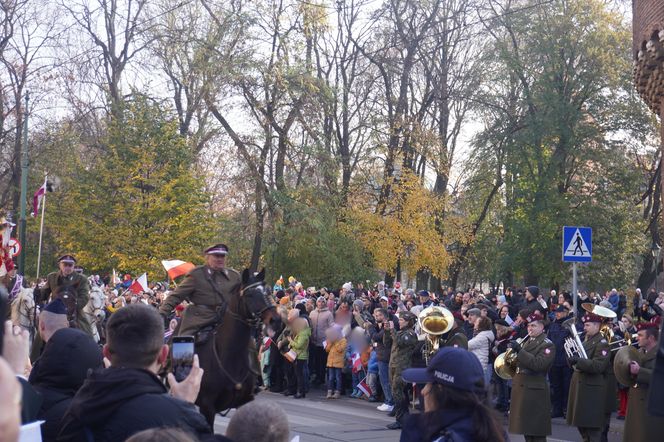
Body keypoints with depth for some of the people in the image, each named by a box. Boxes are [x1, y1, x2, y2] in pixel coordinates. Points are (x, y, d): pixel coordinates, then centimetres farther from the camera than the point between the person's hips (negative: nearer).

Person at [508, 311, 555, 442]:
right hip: (521, 387, 8)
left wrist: (519, 351, -25)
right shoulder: (526, 342, 17)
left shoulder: (547, 345, -9)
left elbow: (538, 364, -23)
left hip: (534, 391, -8)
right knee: (525, 426, 12)